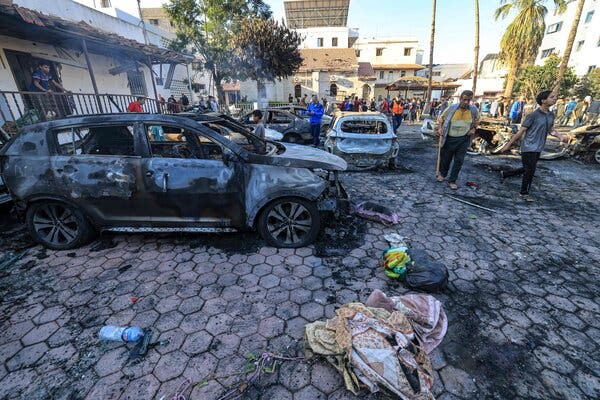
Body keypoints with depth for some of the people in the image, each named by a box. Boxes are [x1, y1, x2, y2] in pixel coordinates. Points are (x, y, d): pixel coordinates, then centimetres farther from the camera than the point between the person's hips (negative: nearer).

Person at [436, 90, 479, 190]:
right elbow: (442, 118, 6)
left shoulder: (474, 110, -1)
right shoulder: (451, 108, -8)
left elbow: (476, 121, 16)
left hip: (463, 140, 1)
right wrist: (440, 128, -9)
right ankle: (442, 174, 37)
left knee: (459, 161, 2)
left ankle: (452, 181, 13)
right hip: (450, 138, -1)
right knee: (445, 158, 11)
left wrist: (474, 129, -1)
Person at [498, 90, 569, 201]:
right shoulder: (533, 115, -12)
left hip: (538, 149, 7)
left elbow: (551, 130, 20)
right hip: (528, 148, -7)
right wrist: (508, 144, -9)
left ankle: (504, 174, 31)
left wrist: (560, 137, 1)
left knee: (526, 170, 14)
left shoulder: (551, 116, 9)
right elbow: (520, 131, -10)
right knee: (530, 171, -3)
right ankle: (524, 193, 13)